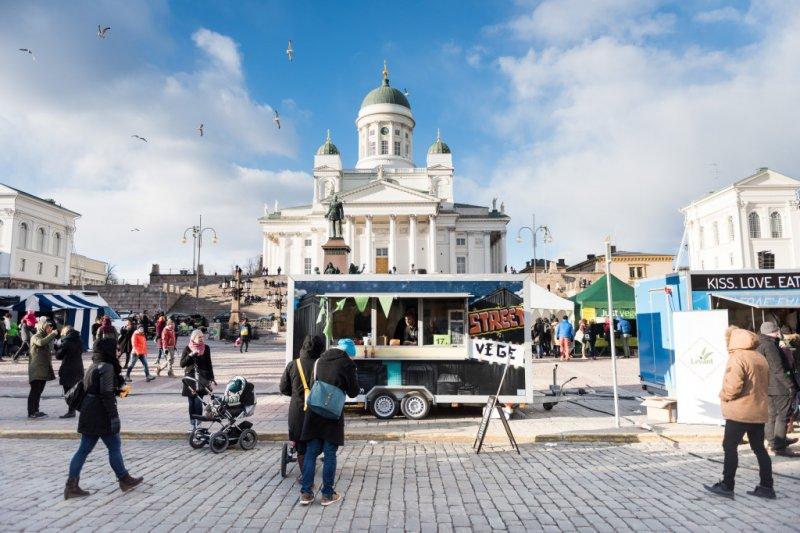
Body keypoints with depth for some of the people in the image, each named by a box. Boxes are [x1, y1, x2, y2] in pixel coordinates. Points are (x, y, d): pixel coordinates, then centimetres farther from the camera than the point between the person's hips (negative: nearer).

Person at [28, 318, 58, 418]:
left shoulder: (46, 337, 18)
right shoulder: (35, 337, -8)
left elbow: (50, 350, 18)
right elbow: (41, 343, -31)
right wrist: (52, 334, -26)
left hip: (44, 369, 8)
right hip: (36, 369, -8)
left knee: (39, 390, 12)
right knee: (35, 390, -8)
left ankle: (36, 411, 18)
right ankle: (31, 412, -5)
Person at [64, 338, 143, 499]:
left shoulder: (94, 366, 14)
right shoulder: (107, 367, -16)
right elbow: (106, 394, -21)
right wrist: (113, 415, -19)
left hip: (89, 414, 9)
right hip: (101, 415, -9)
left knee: (84, 449, 10)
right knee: (114, 446, 4)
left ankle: (72, 486, 11)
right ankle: (124, 479, 16)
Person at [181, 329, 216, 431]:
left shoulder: (206, 348, 3)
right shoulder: (187, 349, 1)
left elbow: (209, 364, 10)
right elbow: (182, 364, -4)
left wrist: (211, 378, 9)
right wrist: (191, 355, -18)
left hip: (202, 378, -1)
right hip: (190, 378, 1)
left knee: (198, 402, -10)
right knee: (191, 402, 5)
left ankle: (198, 423, -5)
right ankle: (192, 423, 15)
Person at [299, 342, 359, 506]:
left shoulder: (319, 361, 10)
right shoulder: (346, 364, -7)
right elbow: (353, 392, -1)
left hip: (314, 413, 5)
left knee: (311, 453, 11)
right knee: (330, 455, 5)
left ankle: (305, 492, 13)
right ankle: (327, 494, 12)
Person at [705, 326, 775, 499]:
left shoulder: (737, 358, -15)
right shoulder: (760, 358, 13)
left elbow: (733, 386, -23)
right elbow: (766, 383, 20)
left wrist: (723, 396, -6)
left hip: (740, 412, -8)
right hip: (759, 411, 8)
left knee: (730, 446, -1)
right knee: (759, 448, 14)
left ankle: (727, 486, 2)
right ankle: (766, 487, 18)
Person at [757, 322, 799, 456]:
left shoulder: (758, 345, 13)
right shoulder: (769, 345, -17)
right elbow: (778, 369, -21)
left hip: (766, 388, 9)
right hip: (779, 387, -9)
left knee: (771, 416, 17)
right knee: (782, 416, -3)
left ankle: (774, 442, 28)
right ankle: (779, 447, -1)